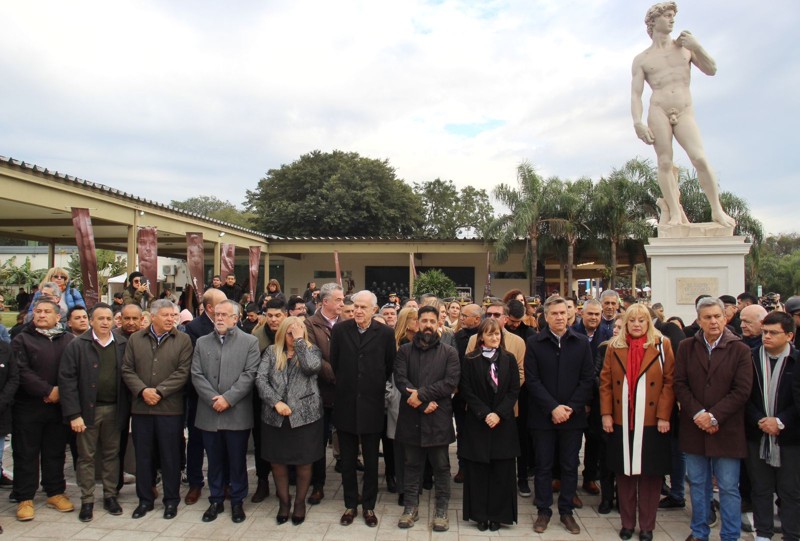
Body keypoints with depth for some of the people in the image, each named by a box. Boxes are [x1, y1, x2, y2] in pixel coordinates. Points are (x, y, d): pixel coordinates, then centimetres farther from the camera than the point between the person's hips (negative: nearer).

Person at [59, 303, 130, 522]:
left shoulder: (122, 345, 2)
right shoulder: (77, 345, -4)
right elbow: (67, 379, -7)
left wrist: (126, 409, -3)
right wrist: (73, 414, -12)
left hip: (114, 410, 2)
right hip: (88, 409, -2)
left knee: (112, 454, 12)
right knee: (86, 456, 8)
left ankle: (110, 496, 25)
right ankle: (87, 501, 20)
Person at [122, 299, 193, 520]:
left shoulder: (183, 340, -2)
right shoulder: (135, 339, 7)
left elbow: (182, 372, -8)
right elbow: (127, 370, 3)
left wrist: (159, 391, -15)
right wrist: (143, 390, -11)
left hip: (170, 408, -2)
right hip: (141, 407, 3)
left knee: (170, 456, 7)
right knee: (143, 455, 12)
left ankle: (171, 500, 21)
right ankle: (145, 499, 27)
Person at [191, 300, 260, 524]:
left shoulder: (250, 342, -1)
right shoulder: (201, 342, 9)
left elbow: (249, 374, -9)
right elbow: (196, 375, 1)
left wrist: (228, 398, -16)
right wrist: (214, 400, -11)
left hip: (237, 413, -3)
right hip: (209, 413, 3)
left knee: (237, 461, 8)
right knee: (214, 461, 14)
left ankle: (237, 501, 23)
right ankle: (216, 500, 29)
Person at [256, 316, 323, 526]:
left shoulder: (312, 350, 2)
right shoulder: (271, 352, 6)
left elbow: (312, 367, -20)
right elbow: (260, 379, -3)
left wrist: (300, 341, -13)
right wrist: (275, 402, -14)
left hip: (305, 415, -2)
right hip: (275, 416, 2)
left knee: (303, 463, 8)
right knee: (277, 462, 10)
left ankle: (300, 502, 28)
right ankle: (283, 501, 31)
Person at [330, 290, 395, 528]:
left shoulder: (385, 333, -7)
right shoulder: (339, 330, -3)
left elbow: (390, 366, 3)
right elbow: (333, 363, 6)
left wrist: (375, 386, 5)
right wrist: (344, 385, 9)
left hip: (372, 405, -1)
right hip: (345, 403, 1)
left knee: (371, 461, 11)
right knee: (347, 460, 13)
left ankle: (369, 506, 27)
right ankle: (350, 505, 28)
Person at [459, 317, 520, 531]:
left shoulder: (509, 360, 5)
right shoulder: (470, 360, 0)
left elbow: (514, 390, 1)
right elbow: (466, 391, -4)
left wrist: (499, 414, -11)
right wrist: (484, 413, -14)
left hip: (503, 423, 2)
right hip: (477, 422, -1)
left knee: (501, 471, 4)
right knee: (478, 471, 3)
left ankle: (498, 514, 16)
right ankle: (480, 514, 15)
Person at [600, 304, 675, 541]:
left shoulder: (662, 345, 1)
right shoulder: (614, 346, 5)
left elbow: (669, 382, -2)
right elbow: (606, 382, 4)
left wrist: (664, 416, -8)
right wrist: (606, 413, -2)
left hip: (652, 423, -1)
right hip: (621, 422, 2)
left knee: (650, 474, 6)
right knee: (625, 473, 9)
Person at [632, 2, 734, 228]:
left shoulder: (685, 46, 19)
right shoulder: (641, 59, 11)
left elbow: (711, 70, 16)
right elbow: (635, 94, 3)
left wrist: (697, 47, 1)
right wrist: (637, 122, -13)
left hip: (685, 113, 1)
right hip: (658, 111, -1)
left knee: (700, 159, -14)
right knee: (665, 162, -8)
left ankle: (717, 210, -5)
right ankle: (675, 212, -3)